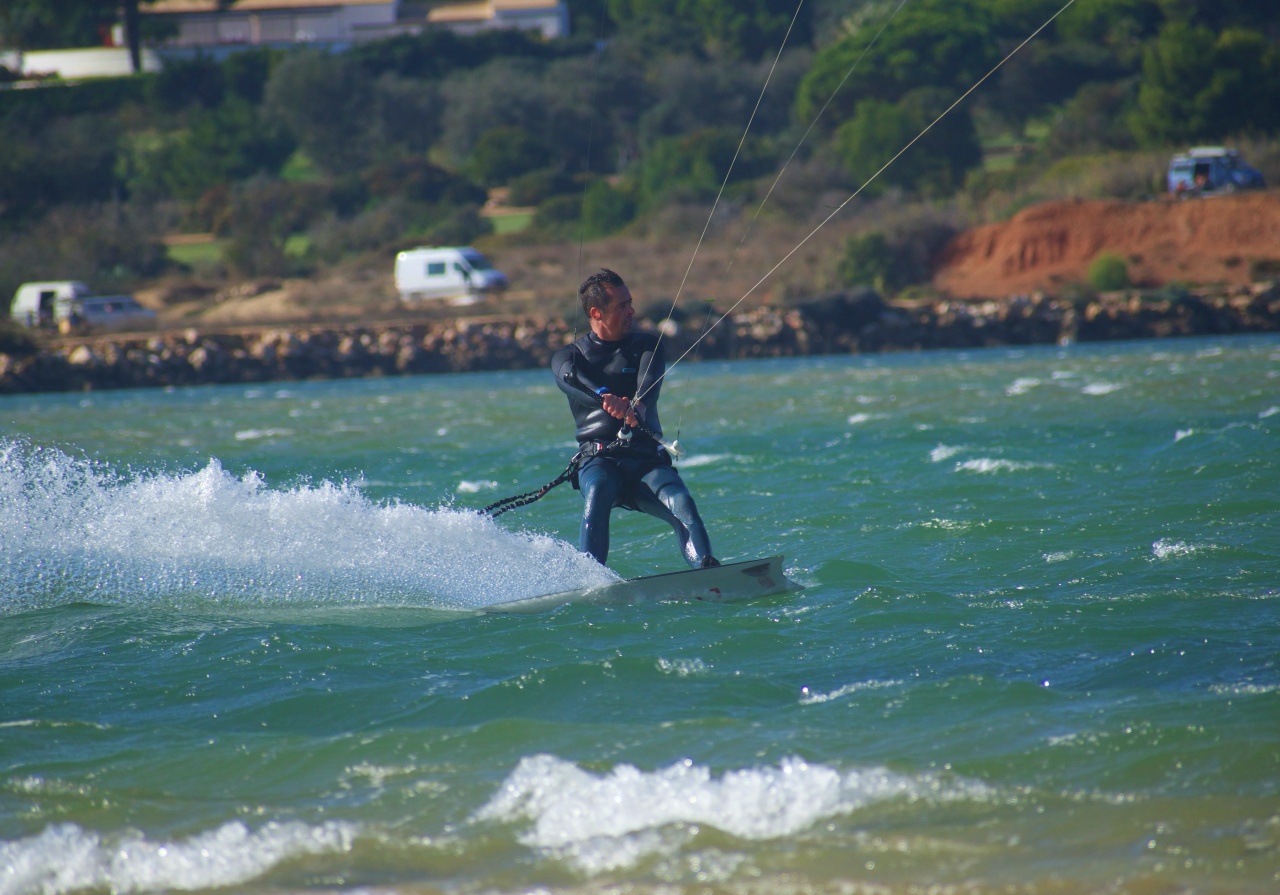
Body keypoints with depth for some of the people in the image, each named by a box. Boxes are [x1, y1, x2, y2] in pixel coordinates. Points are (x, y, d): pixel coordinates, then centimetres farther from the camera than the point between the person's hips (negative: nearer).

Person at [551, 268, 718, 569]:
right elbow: (573, 379, -14)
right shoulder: (567, 357, 12)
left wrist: (637, 406, -34)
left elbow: (650, 380, -7)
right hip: (599, 459, -2)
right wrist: (606, 398, -39)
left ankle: (707, 571, -46)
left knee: (681, 503, -28)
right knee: (598, 491, -35)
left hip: (647, 461, 2)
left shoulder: (646, 346, 16)